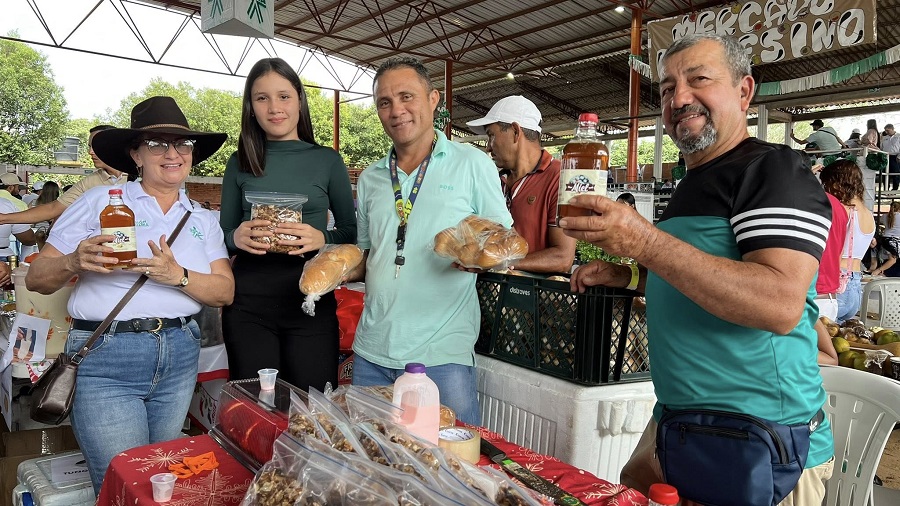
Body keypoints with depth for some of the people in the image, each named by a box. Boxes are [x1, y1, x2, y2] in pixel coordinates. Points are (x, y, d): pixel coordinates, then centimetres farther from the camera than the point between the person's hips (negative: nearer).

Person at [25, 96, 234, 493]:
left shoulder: (203, 221, 10)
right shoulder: (100, 202, -1)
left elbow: (225, 292, 0)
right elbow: (36, 278, -1)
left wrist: (177, 275, -17)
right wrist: (75, 263, -22)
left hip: (180, 359, 4)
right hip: (106, 358, -4)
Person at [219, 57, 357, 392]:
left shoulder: (328, 161, 3)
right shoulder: (240, 163, 8)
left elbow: (352, 231, 5)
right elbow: (223, 234, 12)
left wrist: (323, 239, -15)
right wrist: (236, 238, -10)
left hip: (311, 300, -1)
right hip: (248, 302, 2)